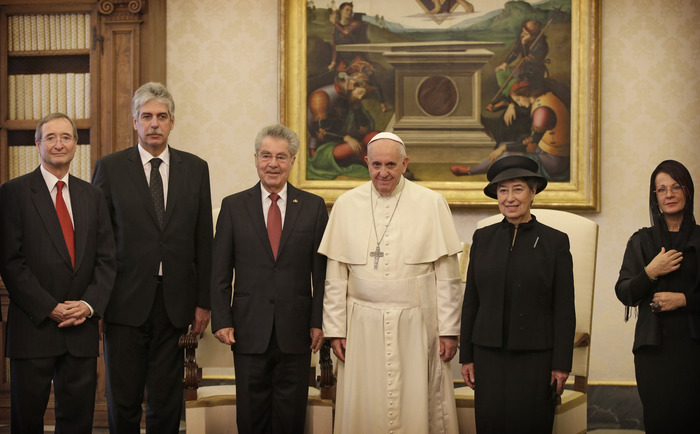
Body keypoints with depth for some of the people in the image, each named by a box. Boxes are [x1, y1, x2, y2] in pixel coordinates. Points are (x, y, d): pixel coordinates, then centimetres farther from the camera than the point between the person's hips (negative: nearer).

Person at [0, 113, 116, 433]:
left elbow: (106, 258, 10)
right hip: (33, 327, -3)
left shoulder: (92, 196, 13)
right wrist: (49, 308, -13)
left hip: (82, 328, 3)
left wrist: (90, 304, -7)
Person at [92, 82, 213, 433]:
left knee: (166, 404, 6)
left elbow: (203, 239, 9)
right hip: (126, 302, -1)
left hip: (174, 304, 2)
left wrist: (203, 301, 6)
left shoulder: (195, 169, 8)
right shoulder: (110, 168, 2)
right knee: (123, 402, 3)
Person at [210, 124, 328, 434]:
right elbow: (219, 272, 4)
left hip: (295, 331, 0)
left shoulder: (313, 207, 6)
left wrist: (318, 322, -2)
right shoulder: (233, 207, 6)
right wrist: (221, 321, -4)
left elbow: (321, 271, 4)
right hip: (250, 331, 0)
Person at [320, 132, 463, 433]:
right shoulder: (346, 205, 6)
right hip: (363, 326, 1)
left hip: (416, 324, -1)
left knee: (418, 408, 1)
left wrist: (449, 330, -2)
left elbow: (447, 275, 1)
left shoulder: (432, 204, 1)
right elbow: (335, 276, 7)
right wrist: (335, 330, 3)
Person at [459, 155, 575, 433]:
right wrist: (466, 356, 6)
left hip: (536, 357, -2)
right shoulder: (483, 238, 7)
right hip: (489, 355, 2)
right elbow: (470, 301, 10)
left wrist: (562, 364, -5)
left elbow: (564, 309, -1)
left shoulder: (555, 242, 0)